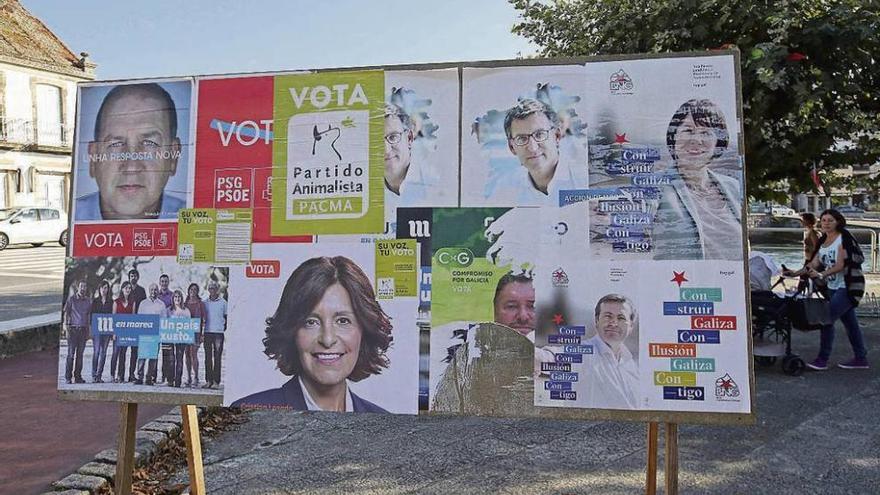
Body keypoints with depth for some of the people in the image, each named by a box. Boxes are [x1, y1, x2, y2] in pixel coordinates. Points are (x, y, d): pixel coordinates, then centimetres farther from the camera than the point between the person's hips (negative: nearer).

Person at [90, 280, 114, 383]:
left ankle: (99, 375, 8)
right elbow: (91, 315, 5)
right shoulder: (95, 301, 6)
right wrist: (91, 328, -4)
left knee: (103, 352, 3)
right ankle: (94, 375, -4)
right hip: (96, 328, -1)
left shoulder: (111, 301, 8)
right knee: (96, 351, -7)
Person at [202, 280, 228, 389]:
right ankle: (208, 380, 10)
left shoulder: (223, 302, 3)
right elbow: (202, 318, 15)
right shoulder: (205, 302, 10)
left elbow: (226, 317, 9)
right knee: (208, 357, 5)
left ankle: (216, 381, 0)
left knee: (217, 357, -2)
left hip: (219, 332, -3)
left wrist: (224, 328, 1)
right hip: (207, 332, 3)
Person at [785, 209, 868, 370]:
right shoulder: (823, 240, 9)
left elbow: (841, 265, -21)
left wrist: (821, 275, -32)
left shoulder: (844, 238, -13)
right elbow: (814, 263, 8)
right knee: (850, 322, 14)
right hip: (833, 287, 8)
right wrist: (797, 273, -3)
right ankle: (861, 359, 23)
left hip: (848, 286, -8)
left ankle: (822, 359, -8)